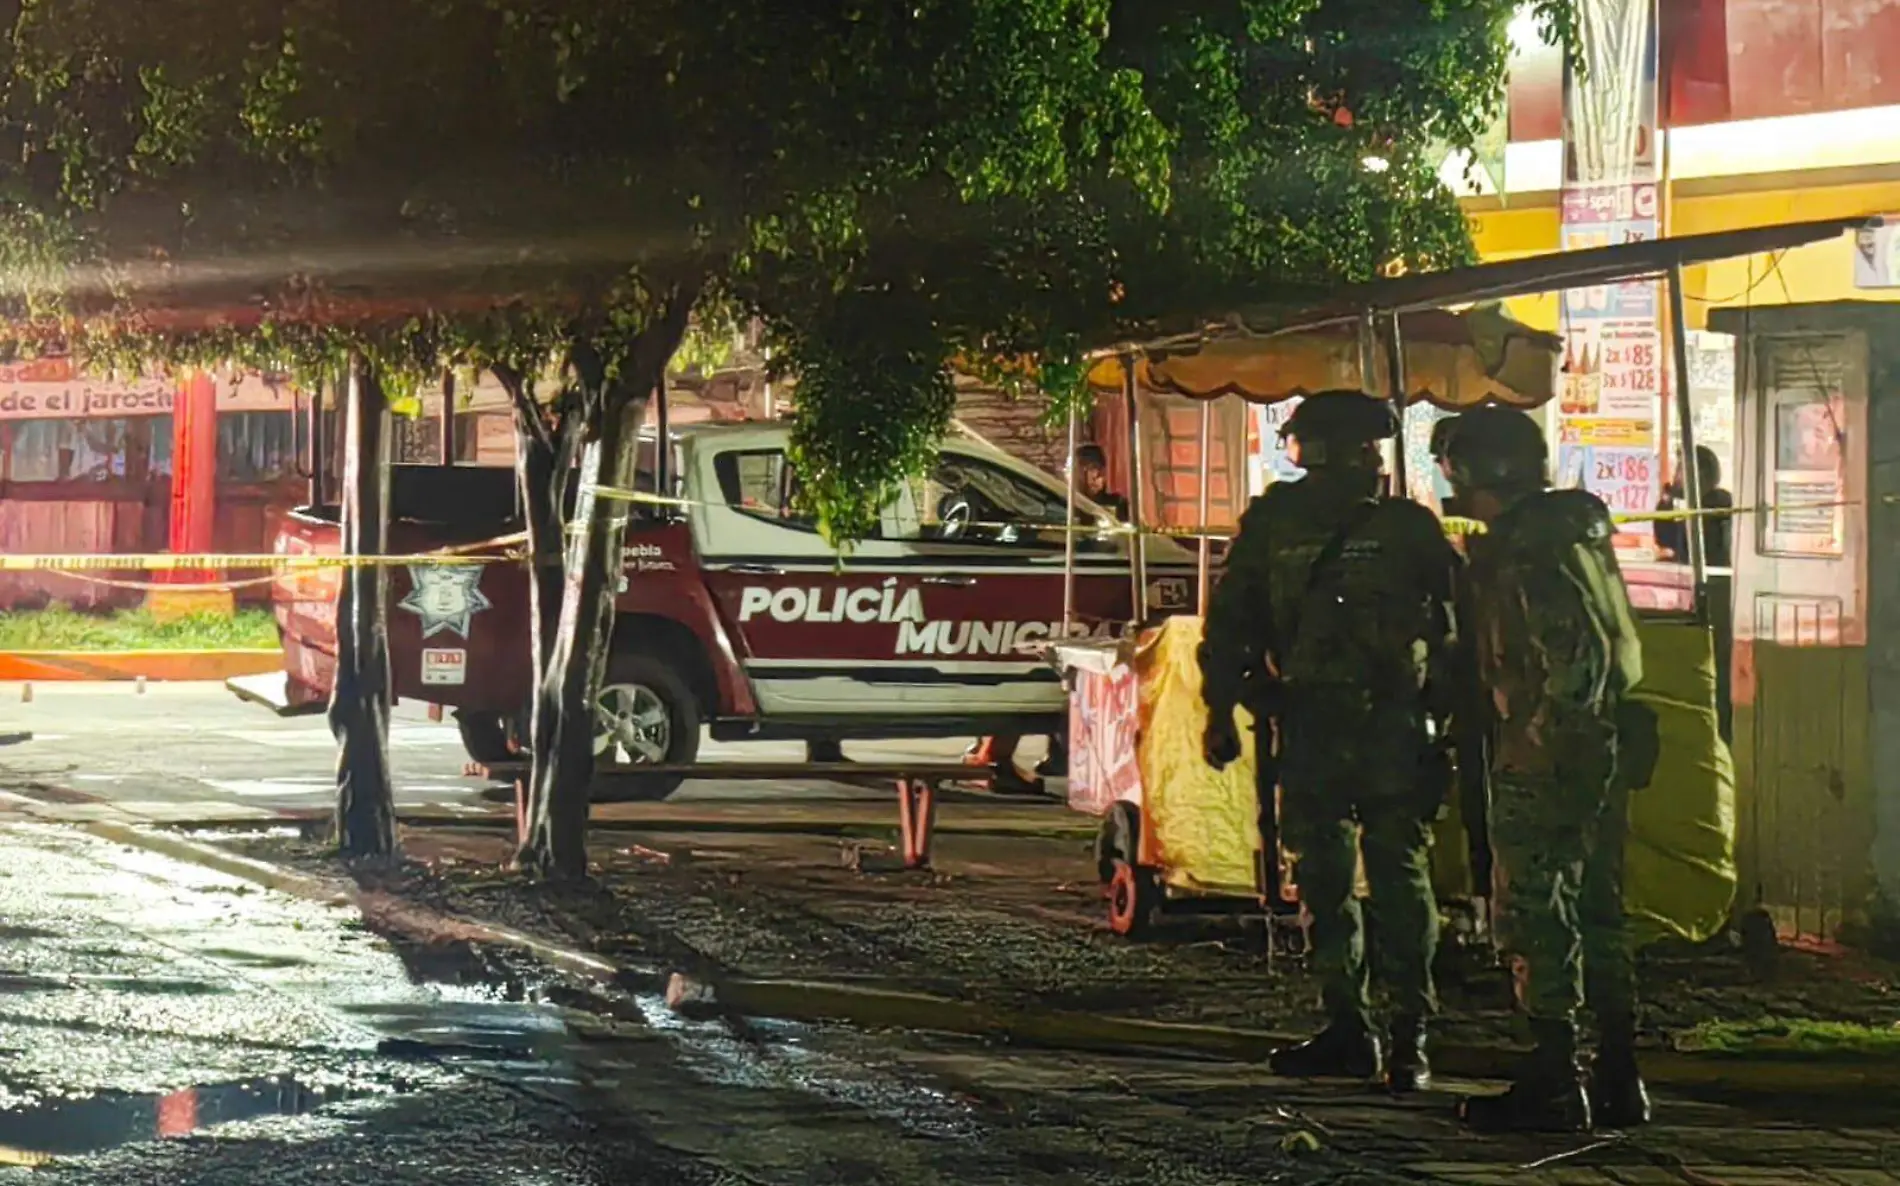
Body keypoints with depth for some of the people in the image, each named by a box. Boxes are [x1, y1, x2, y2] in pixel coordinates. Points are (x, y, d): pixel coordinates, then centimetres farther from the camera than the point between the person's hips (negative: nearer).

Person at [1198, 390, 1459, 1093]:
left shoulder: (1407, 528, 2)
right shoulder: (1272, 525, 8)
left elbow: (1454, 625, 3)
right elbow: (1228, 624, 13)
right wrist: (1220, 711, 7)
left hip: (1391, 731, -3)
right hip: (1307, 731, 3)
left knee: (1399, 881, -5)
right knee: (1324, 884, 8)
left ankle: (1411, 1035, -1)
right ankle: (1346, 1028, 16)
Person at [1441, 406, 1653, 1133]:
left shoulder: (1527, 550, -15)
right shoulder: (1580, 533, 15)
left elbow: (1578, 654, -24)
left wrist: (1542, 737, -19)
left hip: (1548, 762, -10)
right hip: (1605, 752, 10)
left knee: (1536, 917, -4)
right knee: (1597, 916, 14)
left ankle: (1553, 1086, -3)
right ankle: (1619, 1082, 17)